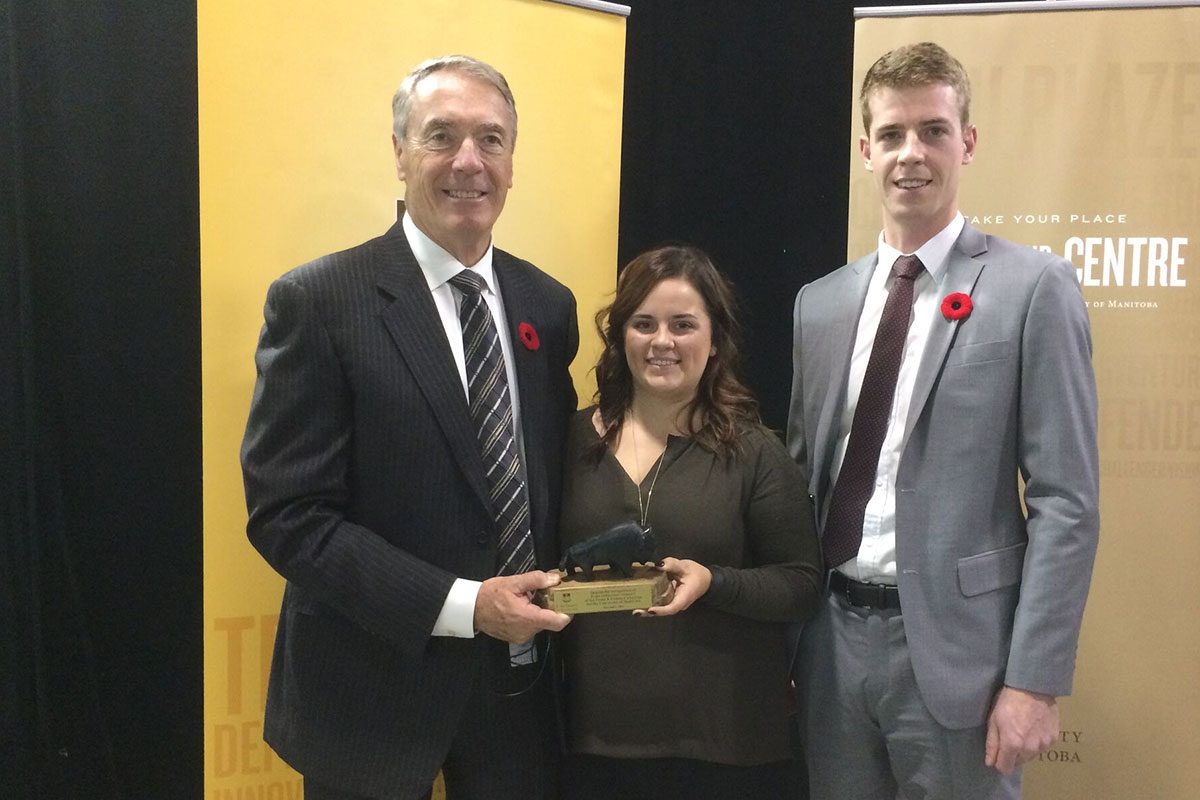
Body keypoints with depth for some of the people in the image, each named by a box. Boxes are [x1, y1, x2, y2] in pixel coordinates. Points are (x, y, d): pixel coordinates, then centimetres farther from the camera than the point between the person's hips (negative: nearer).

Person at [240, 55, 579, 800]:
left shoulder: (548, 304, 3)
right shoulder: (317, 301, -13)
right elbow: (286, 513, -16)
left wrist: (561, 590, -4)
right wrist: (460, 605, -21)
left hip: (518, 671, 5)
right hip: (374, 681, -4)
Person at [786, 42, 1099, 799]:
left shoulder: (1033, 286, -6)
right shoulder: (819, 303, 8)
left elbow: (1066, 501, -9)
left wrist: (1034, 679, -13)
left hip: (953, 643, -4)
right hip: (834, 638, 5)